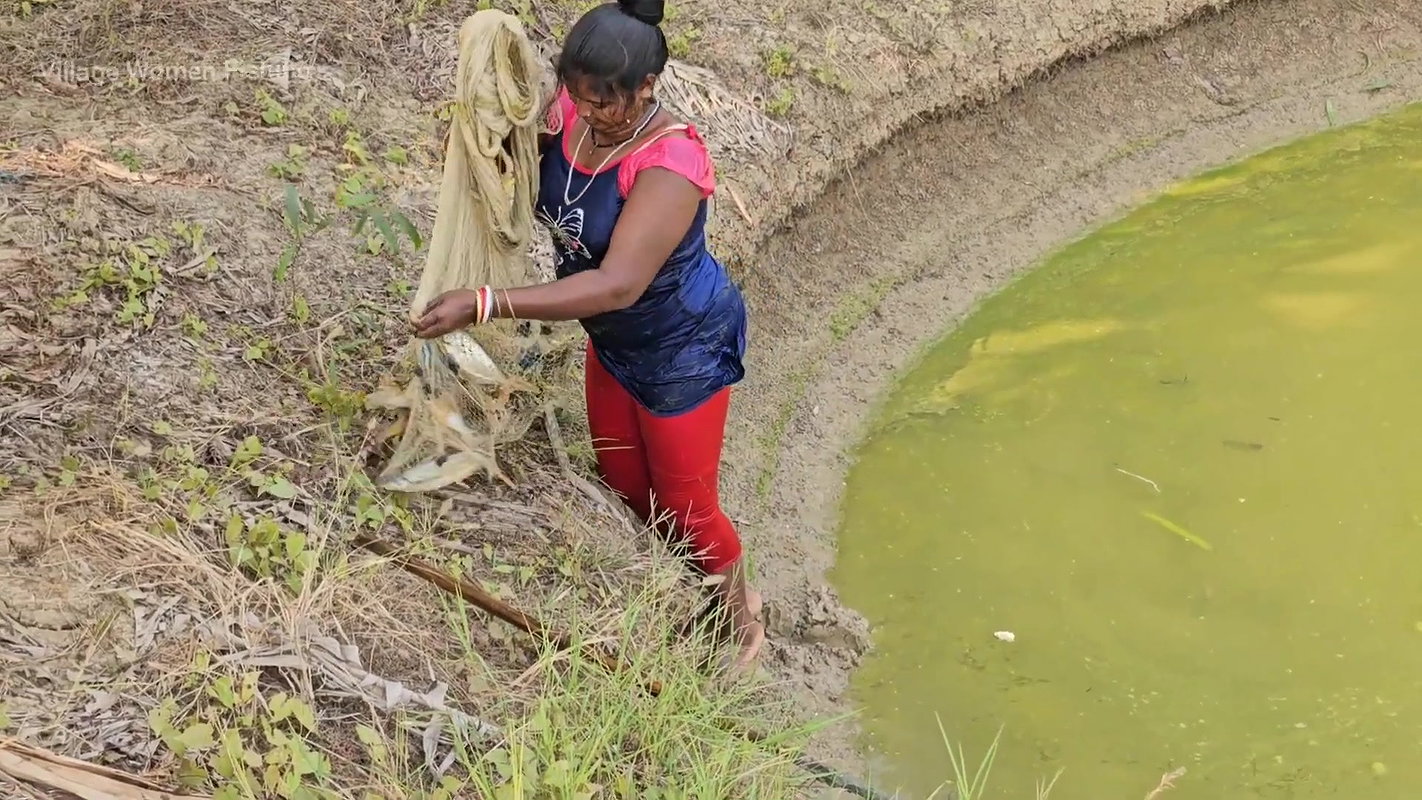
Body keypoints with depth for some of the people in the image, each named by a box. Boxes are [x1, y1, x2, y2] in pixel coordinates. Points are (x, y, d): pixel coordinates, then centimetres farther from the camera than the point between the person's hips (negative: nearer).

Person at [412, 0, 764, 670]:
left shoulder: (671, 164, -37)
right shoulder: (569, 113, -16)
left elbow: (617, 285, -43)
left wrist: (484, 304, -46)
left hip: (685, 348, -7)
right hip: (613, 341, 7)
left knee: (685, 506, 10)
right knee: (623, 483, 22)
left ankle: (740, 610, 39)